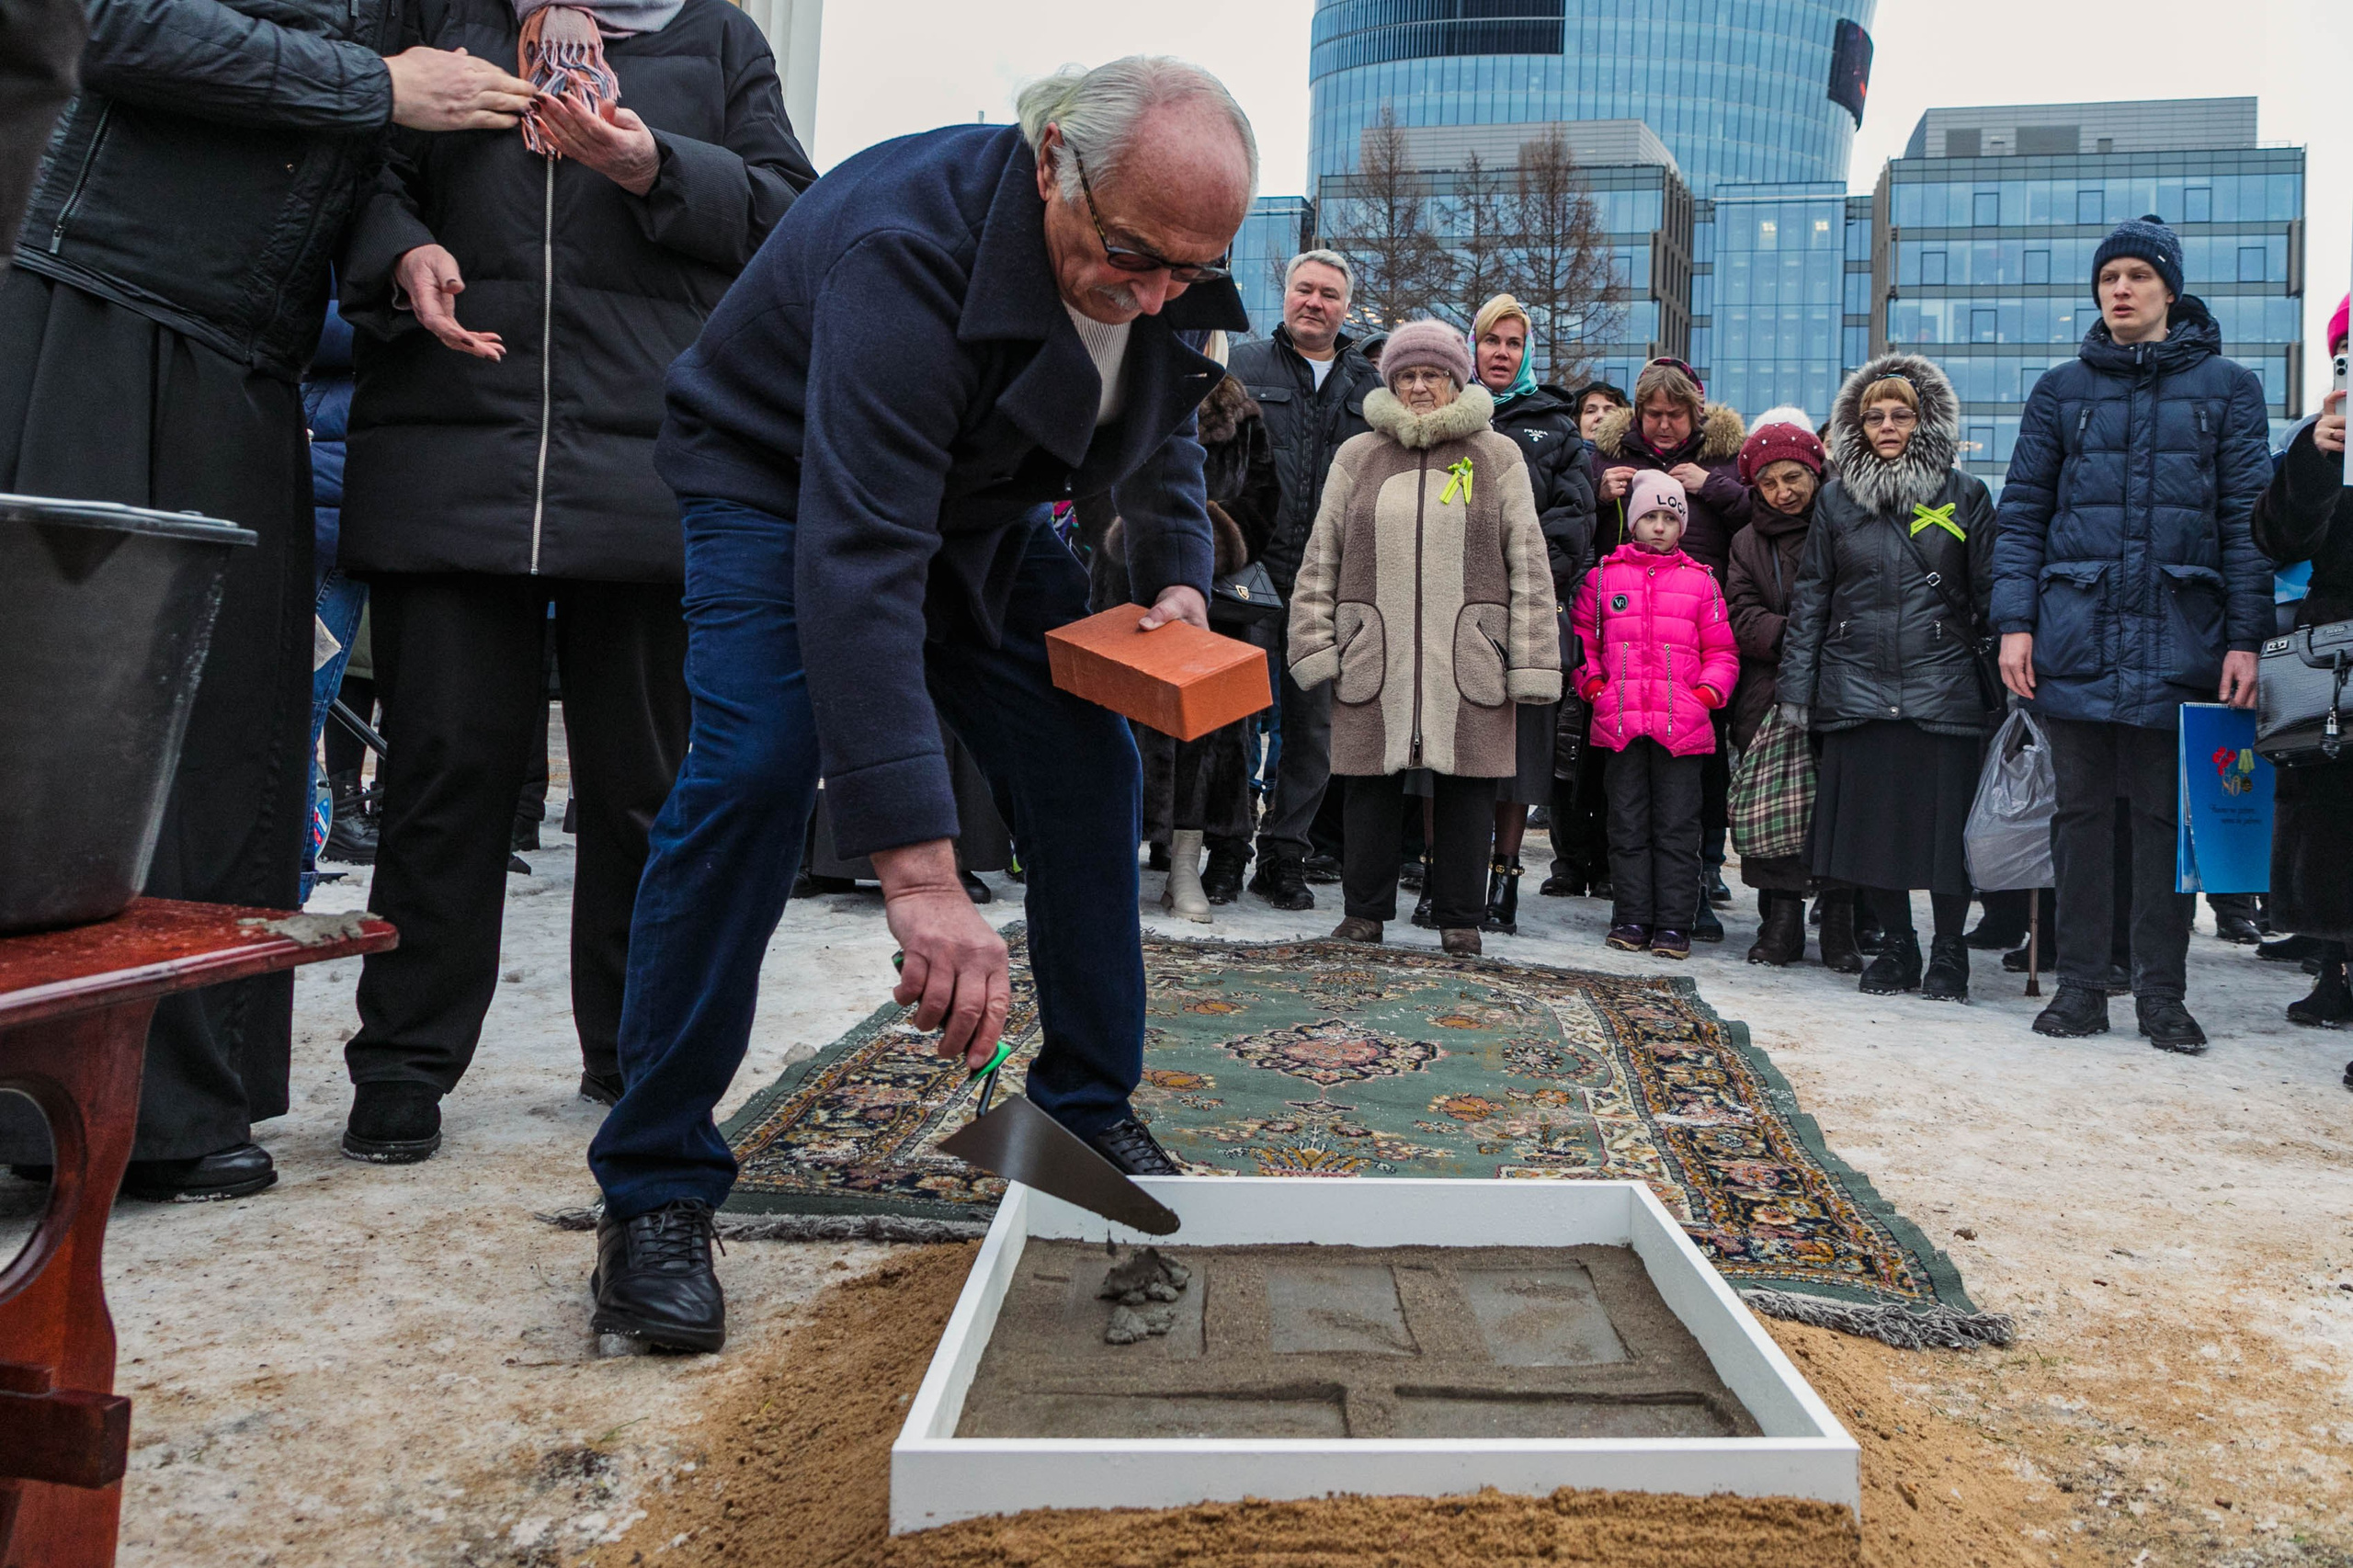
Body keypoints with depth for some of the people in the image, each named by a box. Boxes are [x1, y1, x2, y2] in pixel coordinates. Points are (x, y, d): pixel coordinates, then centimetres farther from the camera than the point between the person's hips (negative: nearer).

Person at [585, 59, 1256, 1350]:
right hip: (782, 484, -6)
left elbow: (1159, 434, 10)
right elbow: (858, 560, -47)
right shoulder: (907, 248, -38)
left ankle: (1093, 1116, 11)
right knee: (753, 771, -26)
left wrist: (1178, 575, -10)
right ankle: (654, 1192, -16)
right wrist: (918, 869, -53)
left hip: (984, 507, 7)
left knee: (1090, 773, -4)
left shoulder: (1163, 262, -14)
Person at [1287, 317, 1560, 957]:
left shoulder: (1498, 457, 9)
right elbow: (1321, 559, 12)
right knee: (1372, 784, 6)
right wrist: (1317, 645, 3)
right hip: (1373, 658, 1)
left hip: (1468, 661, -1)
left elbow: (1528, 563, 5)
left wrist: (1530, 662, -2)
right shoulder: (1357, 457, 13)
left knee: (1465, 785, 3)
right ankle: (1365, 911, 20)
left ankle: (1460, 918, 16)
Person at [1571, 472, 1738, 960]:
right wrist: (1593, 686, 2)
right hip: (1620, 720, 1)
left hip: (1683, 723, -1)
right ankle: (1632, 919, 13)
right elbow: (1582, 637, 14)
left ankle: (1674, 924, 6)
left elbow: (1722, 650, 11)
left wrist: (1707, 693, -4)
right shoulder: (1603, 575, 10)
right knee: (1628, 823, 5)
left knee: (1677, 826, 1)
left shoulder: (1701, 581, 9)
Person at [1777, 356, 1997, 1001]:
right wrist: (1795, 687, 6)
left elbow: (1991, 594, 6)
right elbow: (1810, 595, 11)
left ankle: (1949, 952, 15)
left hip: (1943, 687, -2)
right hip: (1856, 687, 2)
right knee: (1870, 817, 4)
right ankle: (1897, 946, 19)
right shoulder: (1836, 499, 11)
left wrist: (2007, 679, -1)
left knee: (1945, 818, -1)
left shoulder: (1965, 497, 6)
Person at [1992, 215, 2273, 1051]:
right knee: (2081, 809, 5)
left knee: (2166, 812, 3)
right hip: (2076, 631, 1)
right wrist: (2014, 622, -3)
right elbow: (2022, 513, 8)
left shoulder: (2226, 387, 7)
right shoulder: (2062, 389, 11)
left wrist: (2244, 638, -5)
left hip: (2178, 636, -1)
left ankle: (2162, 991, 11)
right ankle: (2080, 983, 12)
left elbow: (2247, 520, 3)